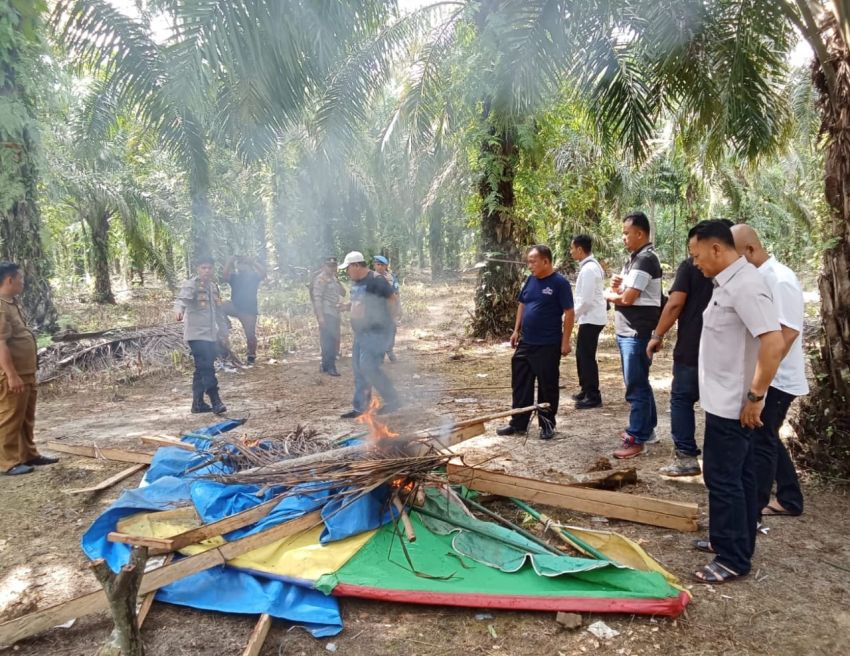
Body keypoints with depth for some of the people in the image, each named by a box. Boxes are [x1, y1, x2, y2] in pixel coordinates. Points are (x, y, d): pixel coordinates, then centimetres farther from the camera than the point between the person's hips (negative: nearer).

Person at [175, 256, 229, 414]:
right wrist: (179, 310, -47)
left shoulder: (214, 287, 17)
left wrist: (223, 333, 23)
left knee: (202, 369, 11)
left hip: (211, 335, 8)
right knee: (207, 368, -14)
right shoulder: (191, 285, -6)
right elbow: (181, 299, -25)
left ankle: (198, 403, 17)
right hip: (197, 335, -8)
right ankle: (216, 402, -14)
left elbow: (218, 312, 23)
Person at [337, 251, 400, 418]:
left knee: (368, 367, -13)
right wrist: (346, 306, 9)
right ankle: (359, 407, 17)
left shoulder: (376, 280, -15)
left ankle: (392, 400, 1)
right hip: (361, 332, 9)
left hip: (376, 332, -9)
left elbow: (393, 299, -14)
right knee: (358, 368, 9)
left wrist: (389, 320, -11)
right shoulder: (355, 282, 12)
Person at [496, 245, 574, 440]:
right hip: (525, 343, 7)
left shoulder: (560, 283, -11)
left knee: (547, 386, 5)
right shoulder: (531, 280, 8)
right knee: (520, 384, 10)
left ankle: (547, 425, 18)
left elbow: (569, 313, -11)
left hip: (548, 345, -6)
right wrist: (516, 330, 12)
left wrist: (565, 341, -13)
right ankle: (518, 424, 21)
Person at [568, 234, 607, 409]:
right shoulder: (591, 266, 13)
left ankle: (593, 397, 3)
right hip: (590, 318, 10)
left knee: (587, 357, -4)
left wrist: (573, 316, -12)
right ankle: (586, 391, 27)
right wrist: (577, 315, 17)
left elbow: (586, 300, -22)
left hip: (591, 319, -10)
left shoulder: (589, 269, -19)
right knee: (582, 355, 17)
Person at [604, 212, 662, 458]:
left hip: (638, 333, -10)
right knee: (639, 383, 19)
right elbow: (623, 293, 19)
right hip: (627, 331, 10)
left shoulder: (645, 259, -16)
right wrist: (616, 286, -4)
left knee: (636, 387, -5)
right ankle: (646, 428, 31)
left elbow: (627, 298, -21)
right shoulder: (634, 259, 16)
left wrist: (609, 294, -1)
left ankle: (636, 439, 2)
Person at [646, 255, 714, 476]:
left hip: (691, 348, -5)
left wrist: (657, 335, -6)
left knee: (682, 399, 5)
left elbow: (675, 304, -14)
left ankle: (687, 457, 3)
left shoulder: (690, 265, -6)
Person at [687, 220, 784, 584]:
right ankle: (732, 541, 32)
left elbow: (774, 343, -28)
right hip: (726, 400, 10)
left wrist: (755, 397, -22)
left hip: (732, 404, -10)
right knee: (737, 475, 19)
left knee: (724, 479, -1)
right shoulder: (728, 283, 10)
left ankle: (733, 560, 10)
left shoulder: (745, 285, -21)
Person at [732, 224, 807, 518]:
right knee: (767, 439, 17)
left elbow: (788, 332, -24)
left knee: (760, 442, -3)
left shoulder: (780, 279, -19)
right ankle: (790, 501, 31)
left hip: (775, 378, -9)